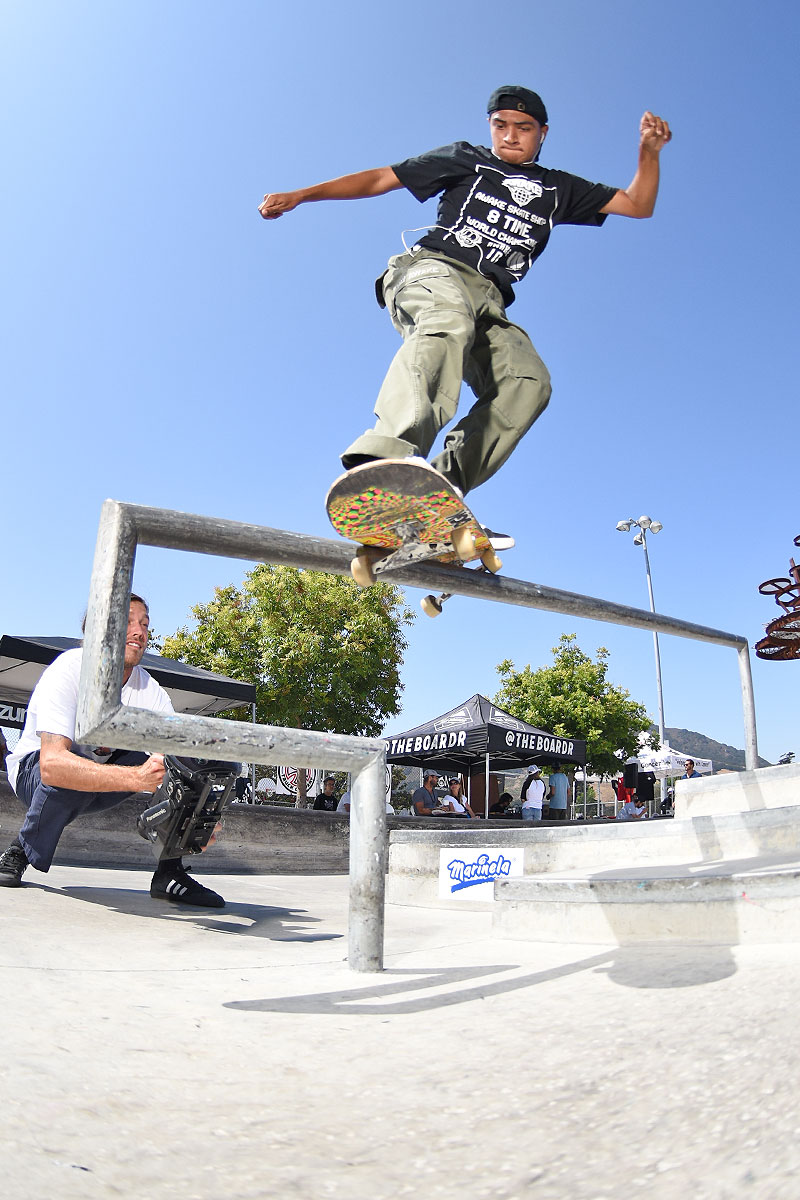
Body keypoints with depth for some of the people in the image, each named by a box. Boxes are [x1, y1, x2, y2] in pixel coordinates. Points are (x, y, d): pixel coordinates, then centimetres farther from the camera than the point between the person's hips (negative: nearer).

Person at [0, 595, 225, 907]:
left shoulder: (152, 693, -14)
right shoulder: (69, 671, -28)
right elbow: (52, 764, -42)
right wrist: (134, 777, -57)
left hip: (100, 779, 4)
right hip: (33, 772, -4)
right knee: (71, 775, -38)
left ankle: (169, 873, -15)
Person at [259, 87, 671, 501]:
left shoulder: (558, 189, 29)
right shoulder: (465, 159, 22)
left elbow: (637, 205, 28)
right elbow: (381, 178, 19)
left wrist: (648, 152, 9)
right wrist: (299, 195, 13)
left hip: (487, 301, 4)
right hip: (432, 270, -3)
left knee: (529, 380, -26)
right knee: (450, 319, -40)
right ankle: (386, 455, -62)